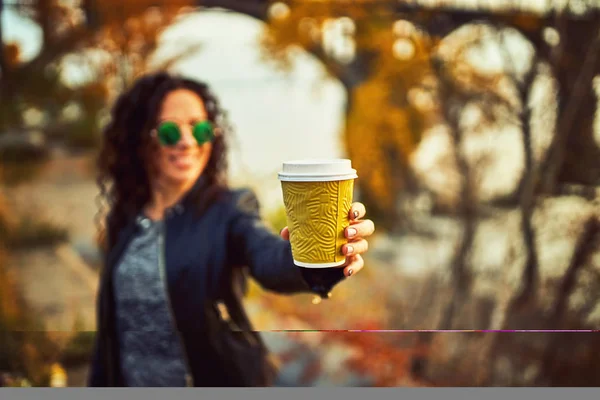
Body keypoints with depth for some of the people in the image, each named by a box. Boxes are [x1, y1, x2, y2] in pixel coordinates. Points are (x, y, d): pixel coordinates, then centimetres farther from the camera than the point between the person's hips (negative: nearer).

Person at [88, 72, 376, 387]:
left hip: (215, 384, -3)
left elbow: (268, 259, -35)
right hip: (133, 387, 4)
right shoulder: (121, 221, 0)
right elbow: (111, 326, 6)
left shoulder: (229, 209, -13)